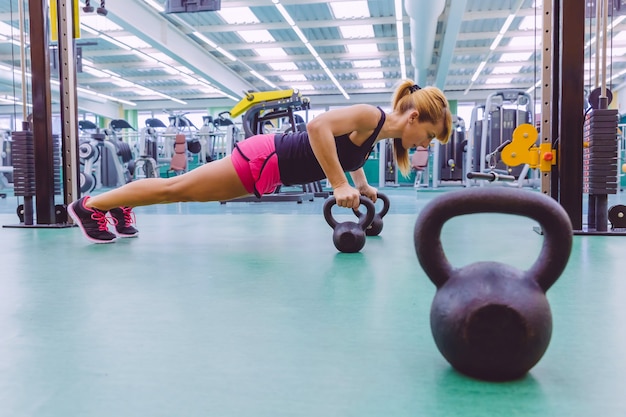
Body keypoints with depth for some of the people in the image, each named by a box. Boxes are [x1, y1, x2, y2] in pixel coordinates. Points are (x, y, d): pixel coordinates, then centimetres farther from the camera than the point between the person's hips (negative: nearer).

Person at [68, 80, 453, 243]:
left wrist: (362, 185, 18)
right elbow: (318, 126, -35)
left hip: (271, 163, 8)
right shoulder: (371, 116, -21)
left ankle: (122, 207, 35)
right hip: (264, 160, -8)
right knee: (177, 187, 3)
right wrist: (339, 185, -33)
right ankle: (91, 205, 17)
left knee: (182, 189, 19)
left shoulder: (379, 132, 7)